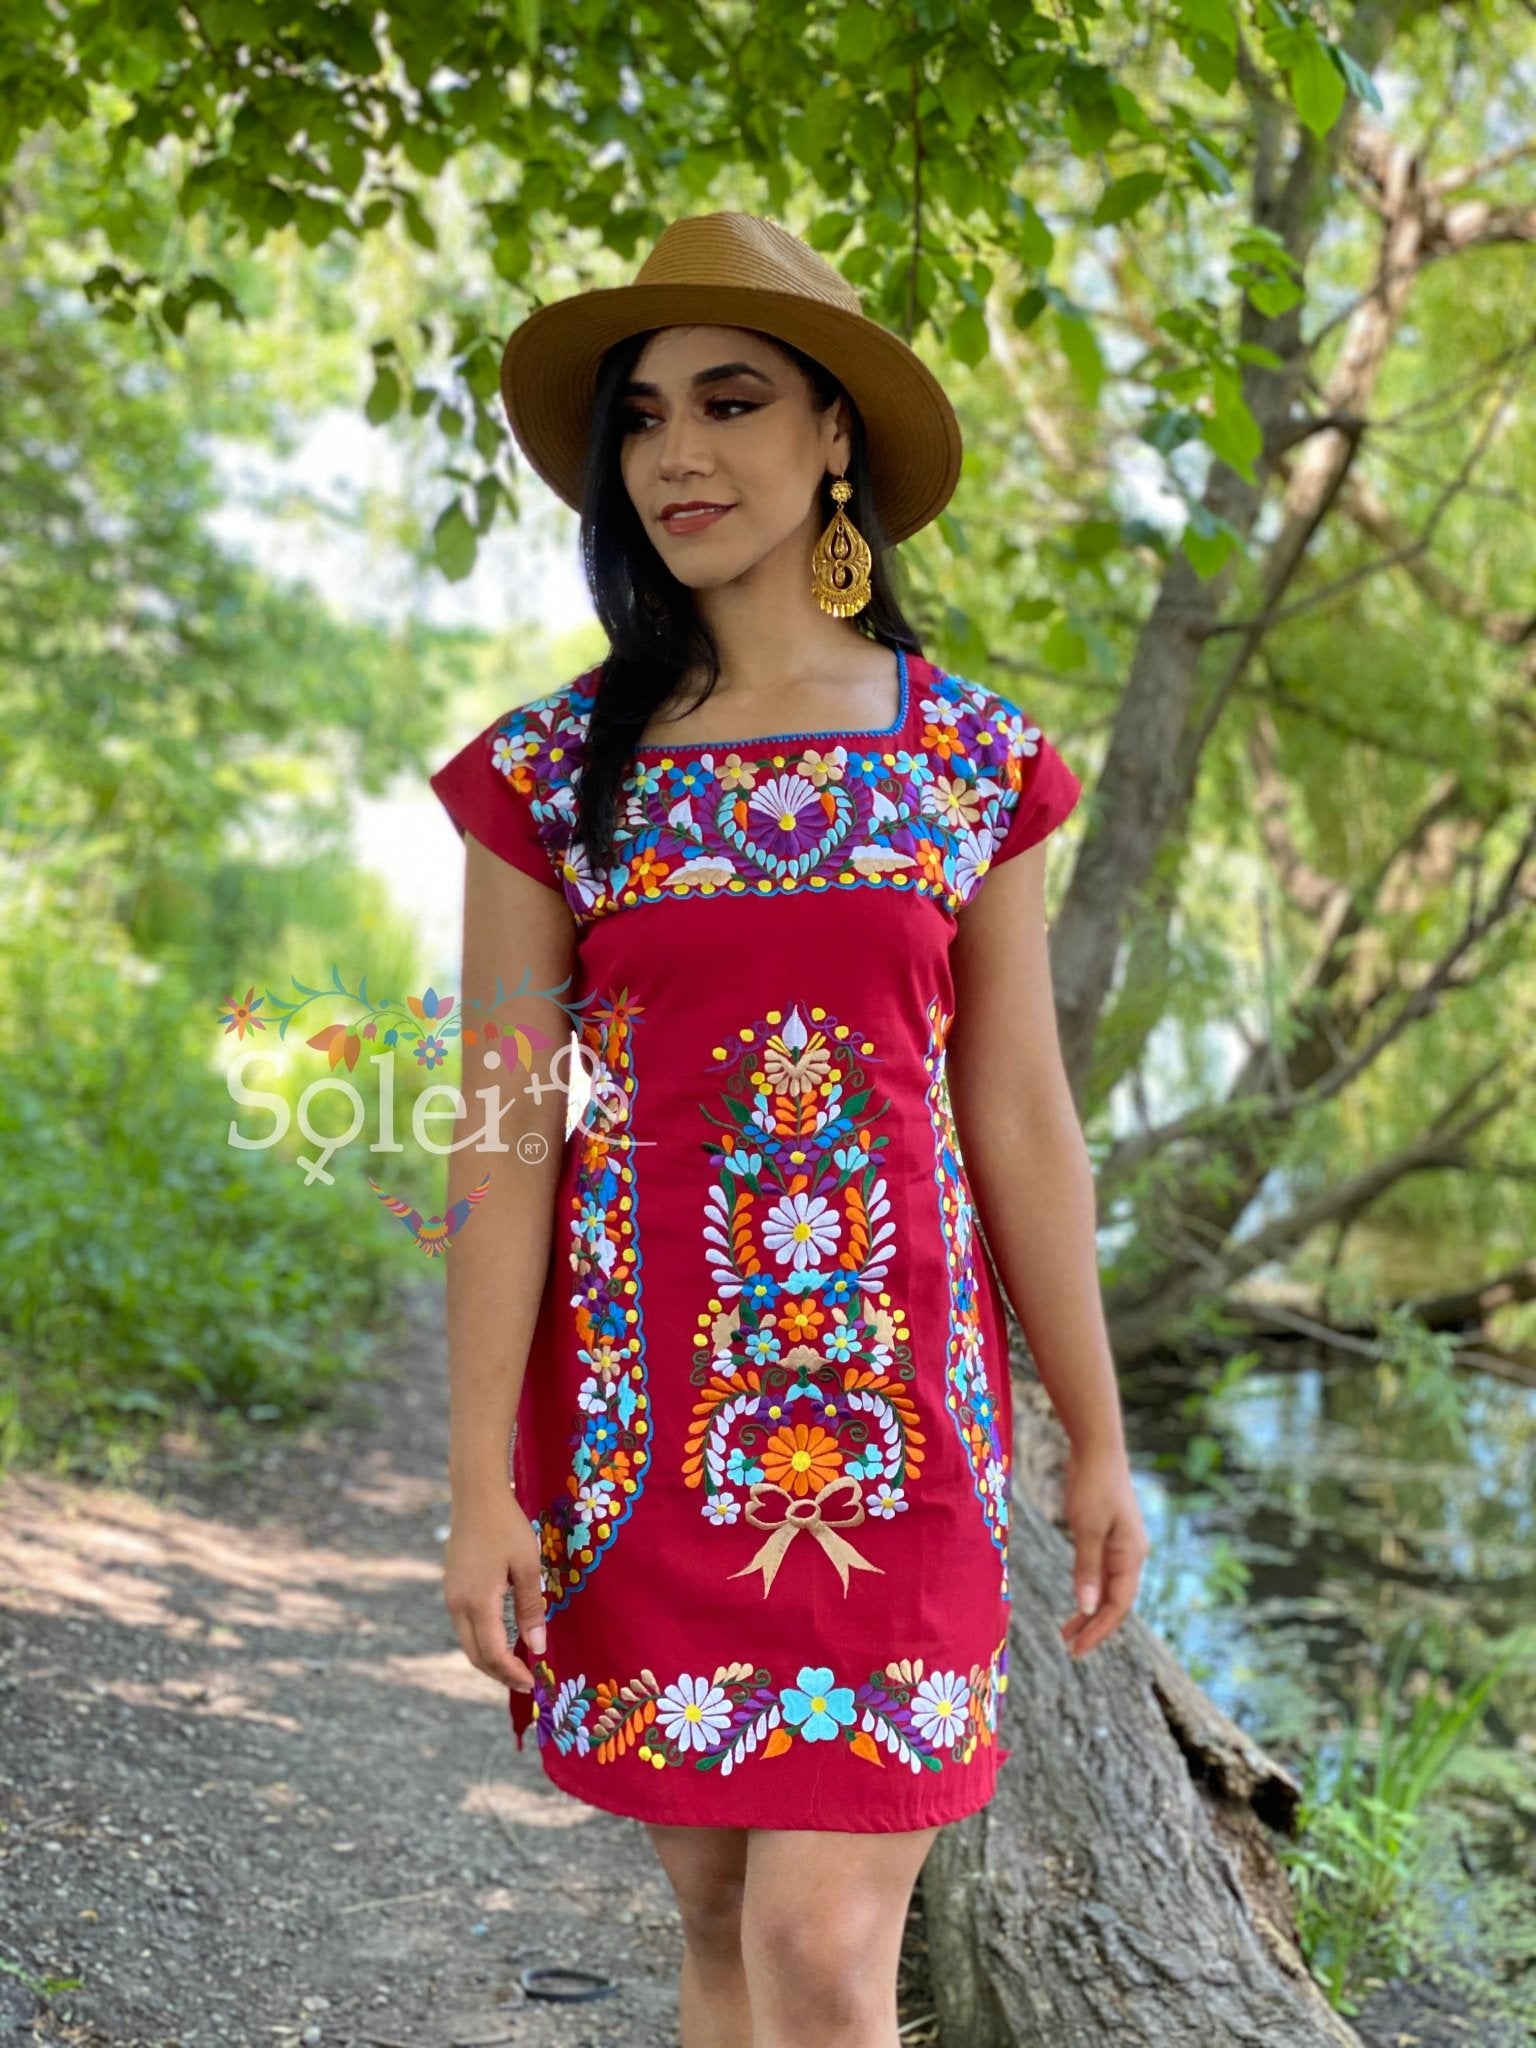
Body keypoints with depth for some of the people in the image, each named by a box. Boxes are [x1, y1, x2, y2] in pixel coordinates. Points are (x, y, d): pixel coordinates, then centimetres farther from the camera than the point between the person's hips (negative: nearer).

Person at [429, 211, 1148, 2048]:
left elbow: (1022, 1121, 6)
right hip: (642, 1406, 1)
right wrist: (482, 1480, -5)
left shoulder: (978, 760, 4)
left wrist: (1097, 1439, 8)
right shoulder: (549, 771, 1)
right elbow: (505, 1139, -1)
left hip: (891, 1411, 0)